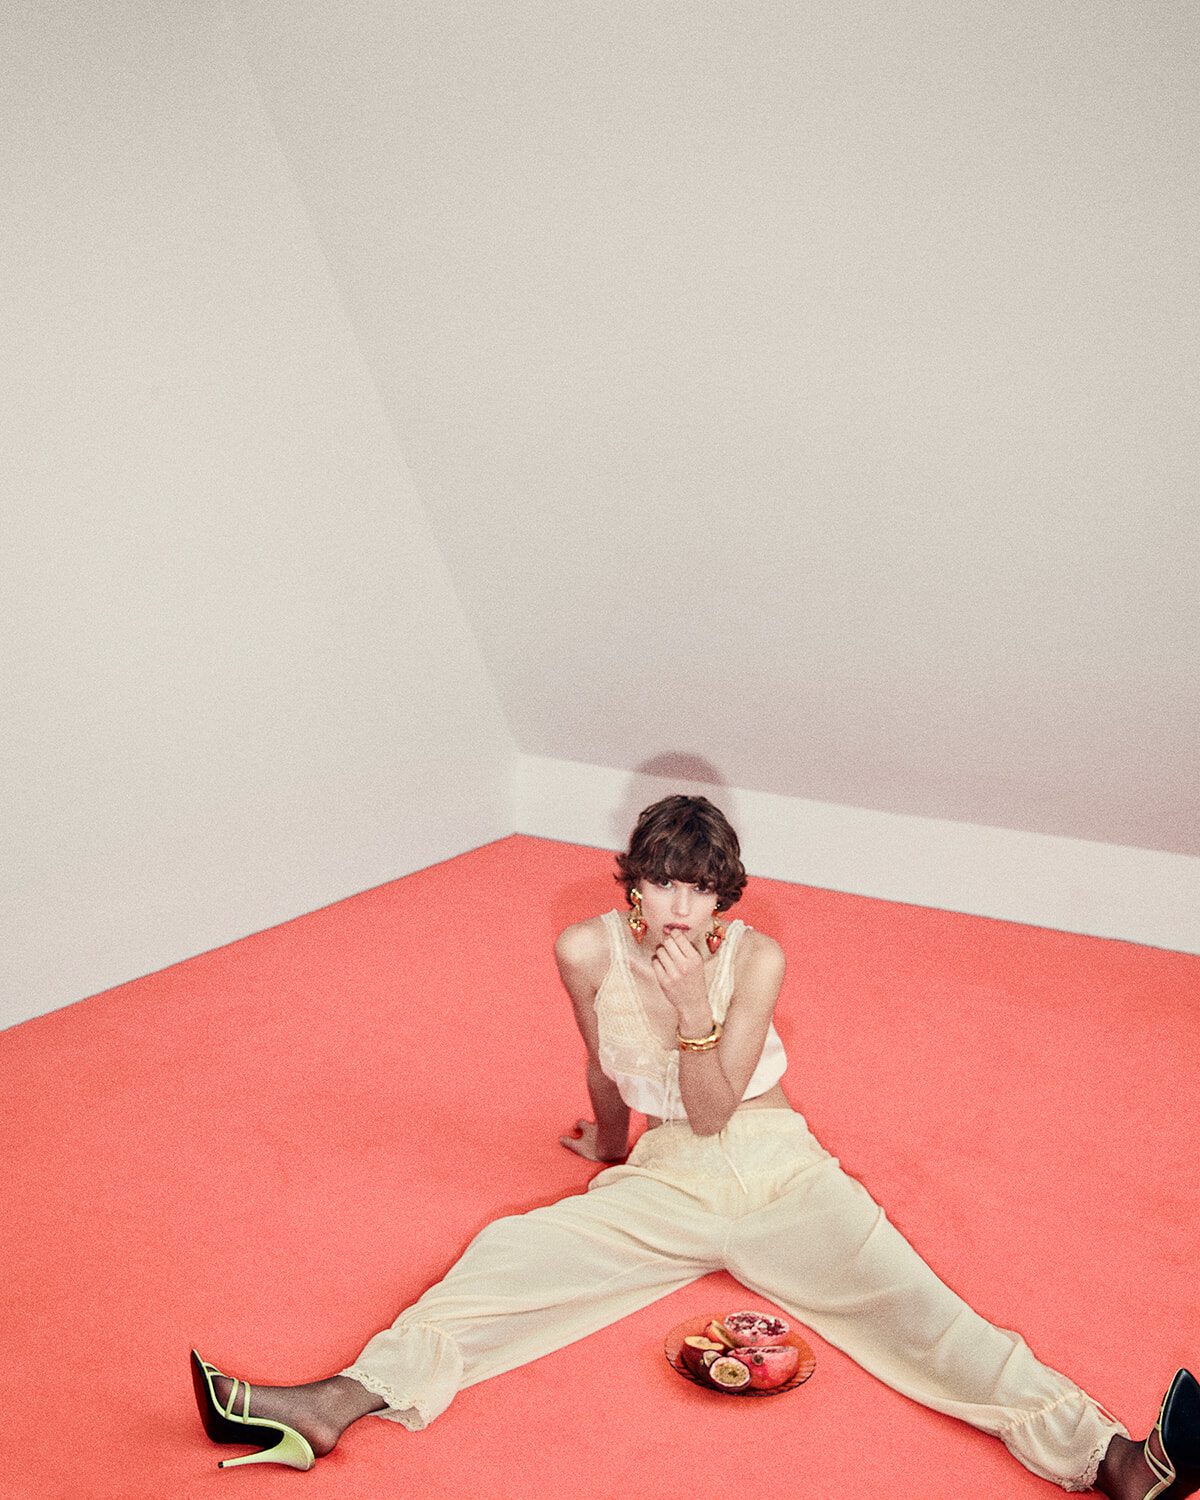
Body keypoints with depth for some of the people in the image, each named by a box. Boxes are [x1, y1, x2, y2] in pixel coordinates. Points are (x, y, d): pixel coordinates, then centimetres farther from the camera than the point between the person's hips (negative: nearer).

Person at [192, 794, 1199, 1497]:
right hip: (665, 1182, 2)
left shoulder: (756, 957, -11)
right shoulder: (589, 950, -8)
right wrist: (608, 1150, 25)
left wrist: (694, 1011, -29)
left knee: (909, 1304, -22)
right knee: (510, 1255, -20)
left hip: (777, 1168, -1)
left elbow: (713, 1113, -14)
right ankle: (338, 1404, -34)